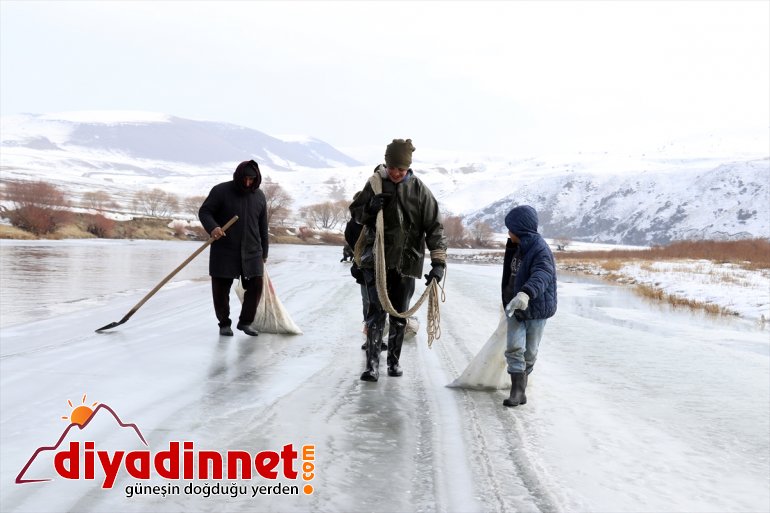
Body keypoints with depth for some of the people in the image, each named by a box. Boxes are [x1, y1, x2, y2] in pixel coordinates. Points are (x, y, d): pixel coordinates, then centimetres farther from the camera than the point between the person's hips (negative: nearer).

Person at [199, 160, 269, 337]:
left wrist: (264, 253, 16)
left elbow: (262, 227, 13)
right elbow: (204, 212, -7)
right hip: (224, 251, -3)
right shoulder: (221, 191, -6)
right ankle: (224, 324, 18)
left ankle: (245, 322, 17)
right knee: (221, 289, 2)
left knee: (255, 287, 1)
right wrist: (212, 227, -28)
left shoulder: (259, 196, 7)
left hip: (251, 252, 3)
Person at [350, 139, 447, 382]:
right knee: (377, 311, -7)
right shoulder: (375, 184, 1)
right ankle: (372, 364, -5)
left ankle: (394, 360, 26)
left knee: (399, 315, 10)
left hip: (407, 261, 0)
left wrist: (438, 261, -17)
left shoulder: (419, 189, -4)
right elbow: (355, 212, 12)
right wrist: (369, 208, -13)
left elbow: (434, 226, -6)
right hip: (377, 259, 0)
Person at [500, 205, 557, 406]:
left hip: (536, 309, -6)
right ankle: (518, 390, -4)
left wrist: (526, 293, -58)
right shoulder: (517, 248, 7)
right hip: (515, 307, 6)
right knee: (514, 348, -7)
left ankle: (520, 388, 29)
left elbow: (542, 275, -42)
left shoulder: (541, 251, -22)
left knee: (529, 352, 9)